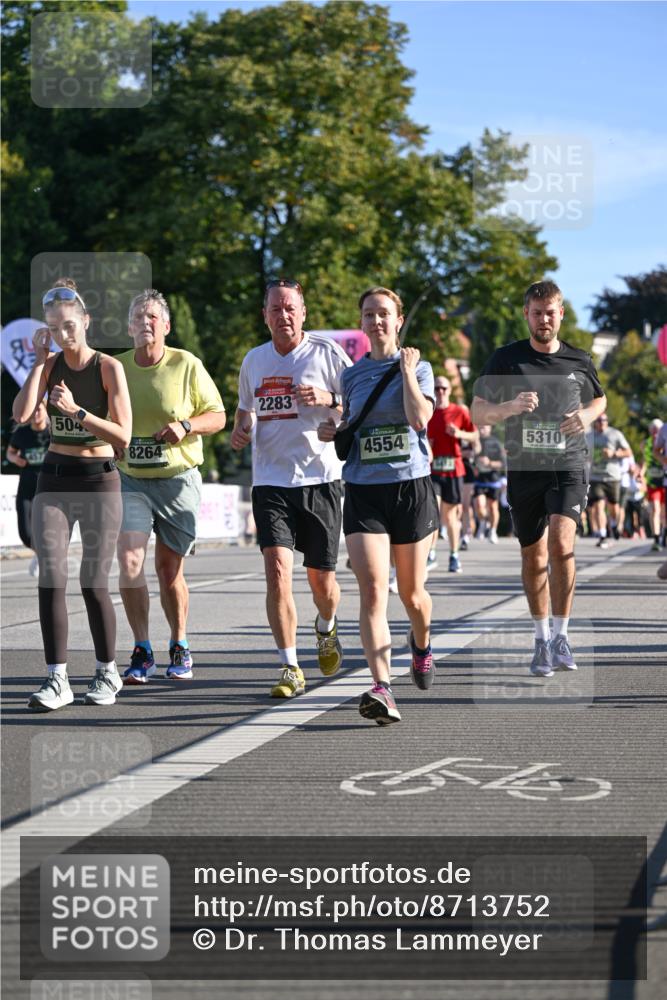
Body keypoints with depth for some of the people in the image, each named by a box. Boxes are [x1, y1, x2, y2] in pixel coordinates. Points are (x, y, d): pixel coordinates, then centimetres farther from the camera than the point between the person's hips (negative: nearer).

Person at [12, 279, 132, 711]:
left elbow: (123, 435, -12)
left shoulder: (109, 367, -7)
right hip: (54, 479, 3)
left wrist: (77, 411, -21)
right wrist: (40, 361, -10)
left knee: (94, 583, -1)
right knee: (51, 579, -6)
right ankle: (57, 679, -2)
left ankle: (107, 672, 18)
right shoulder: (50, 365, 4)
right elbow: (21, 414, -13)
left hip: (99, 480, -3)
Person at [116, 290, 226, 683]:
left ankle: (180, 647, 26)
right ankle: (142, 652, -3)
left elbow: (217, 416, 1)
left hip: (178, 480, -2)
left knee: (170, 569, 5)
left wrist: (186, 425, -18)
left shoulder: (187, 365, -4)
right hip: (130, 480, 2)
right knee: (130, 561, -14)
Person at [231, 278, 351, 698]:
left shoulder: (327, 352, -2)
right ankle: (291, 669, -9)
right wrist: (241, 428, 7)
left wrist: (329, 400, -19)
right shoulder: (254, 360, 12)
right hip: (271, 481, 2)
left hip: (320, 478, -2)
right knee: (277, 569, -15)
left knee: (321, 579, 7)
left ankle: (327, 630, 42)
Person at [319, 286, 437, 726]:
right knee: (372, 588, -16)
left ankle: (422, 644, 45)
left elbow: (420, 417, -16)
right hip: (363, 490, 2)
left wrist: (407, 368, -11)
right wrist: (331, 432, 2)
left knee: (411, 592, 11)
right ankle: (383, 689, -24)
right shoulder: (352, 375, 11)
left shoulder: (419, 367, 2)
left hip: (411, 487, -1)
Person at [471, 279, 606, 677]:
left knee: (561, 544, -20)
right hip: (524, 469, 1)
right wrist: (510, 407, -18)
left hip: (568, 468, -1)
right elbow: (478, 413, 2)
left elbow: (600, 399, 23)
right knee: (534, 558, 9)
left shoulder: (579, 360, 6)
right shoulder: (506, 359, 2)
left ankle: (561, 634, -9)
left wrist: (588, 415, 0)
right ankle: (542, 640, 25)